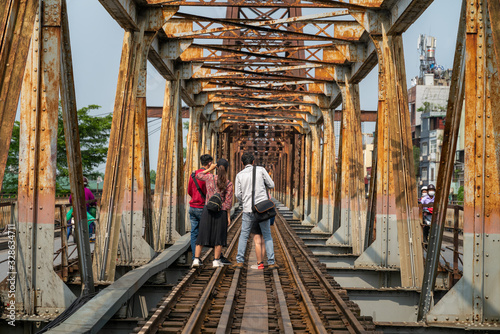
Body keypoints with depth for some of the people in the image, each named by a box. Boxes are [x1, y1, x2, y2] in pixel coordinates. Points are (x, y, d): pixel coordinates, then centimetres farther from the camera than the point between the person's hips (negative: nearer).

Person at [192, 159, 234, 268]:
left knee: (202, 235, 8)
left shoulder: (210, 177, -2)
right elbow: (228, 202, -6)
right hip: (221, 211, -2)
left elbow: (198, 176, 19)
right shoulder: (229, 184, -6)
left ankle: (196, 259, 4)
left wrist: (210, 169, 20)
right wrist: (228, 216, 1)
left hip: (207, 210, 2)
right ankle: (216, 260, 12)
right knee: (219, 236, 9)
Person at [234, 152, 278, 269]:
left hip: (248, 209, 1)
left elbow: (238, 194, 1)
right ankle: (271, 262, 4)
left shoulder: (240, 175, 3)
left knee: (244, 235, 12)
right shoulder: (261, 170, 0)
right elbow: (271, 185, 4)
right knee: (267, 235, 8)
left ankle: (239, 261, 6)